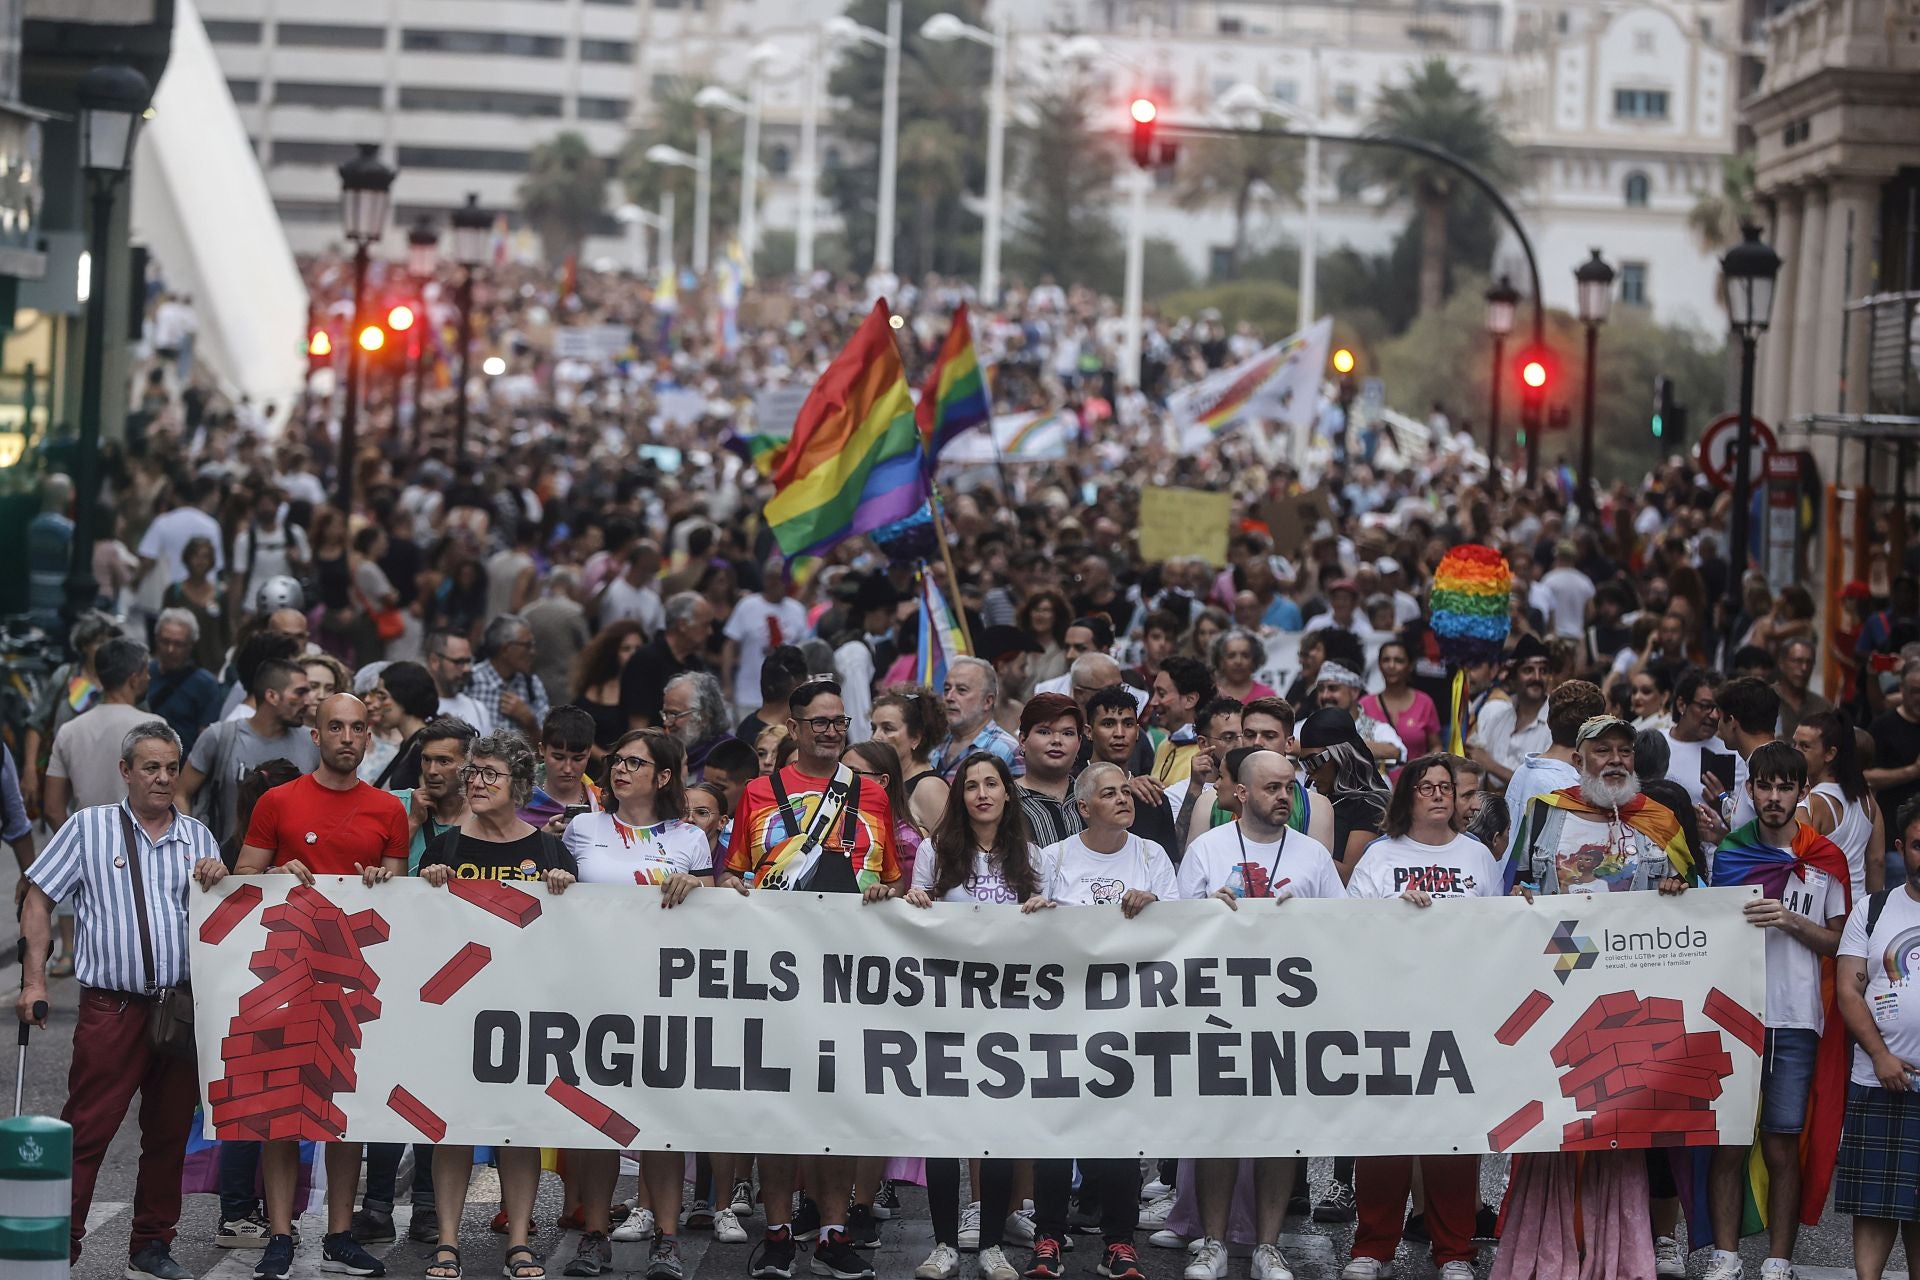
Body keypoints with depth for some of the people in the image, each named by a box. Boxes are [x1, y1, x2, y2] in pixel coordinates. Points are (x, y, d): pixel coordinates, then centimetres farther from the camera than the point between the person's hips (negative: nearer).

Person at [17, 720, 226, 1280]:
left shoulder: (197, 837, 14)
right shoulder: (88, 828, 5)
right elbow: (38, 899, 4)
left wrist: (219, 881, -4)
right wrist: (34, 979, -4)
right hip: (111, 1006, -3)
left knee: (169, 1136, 8)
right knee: (87, 1130, -6)